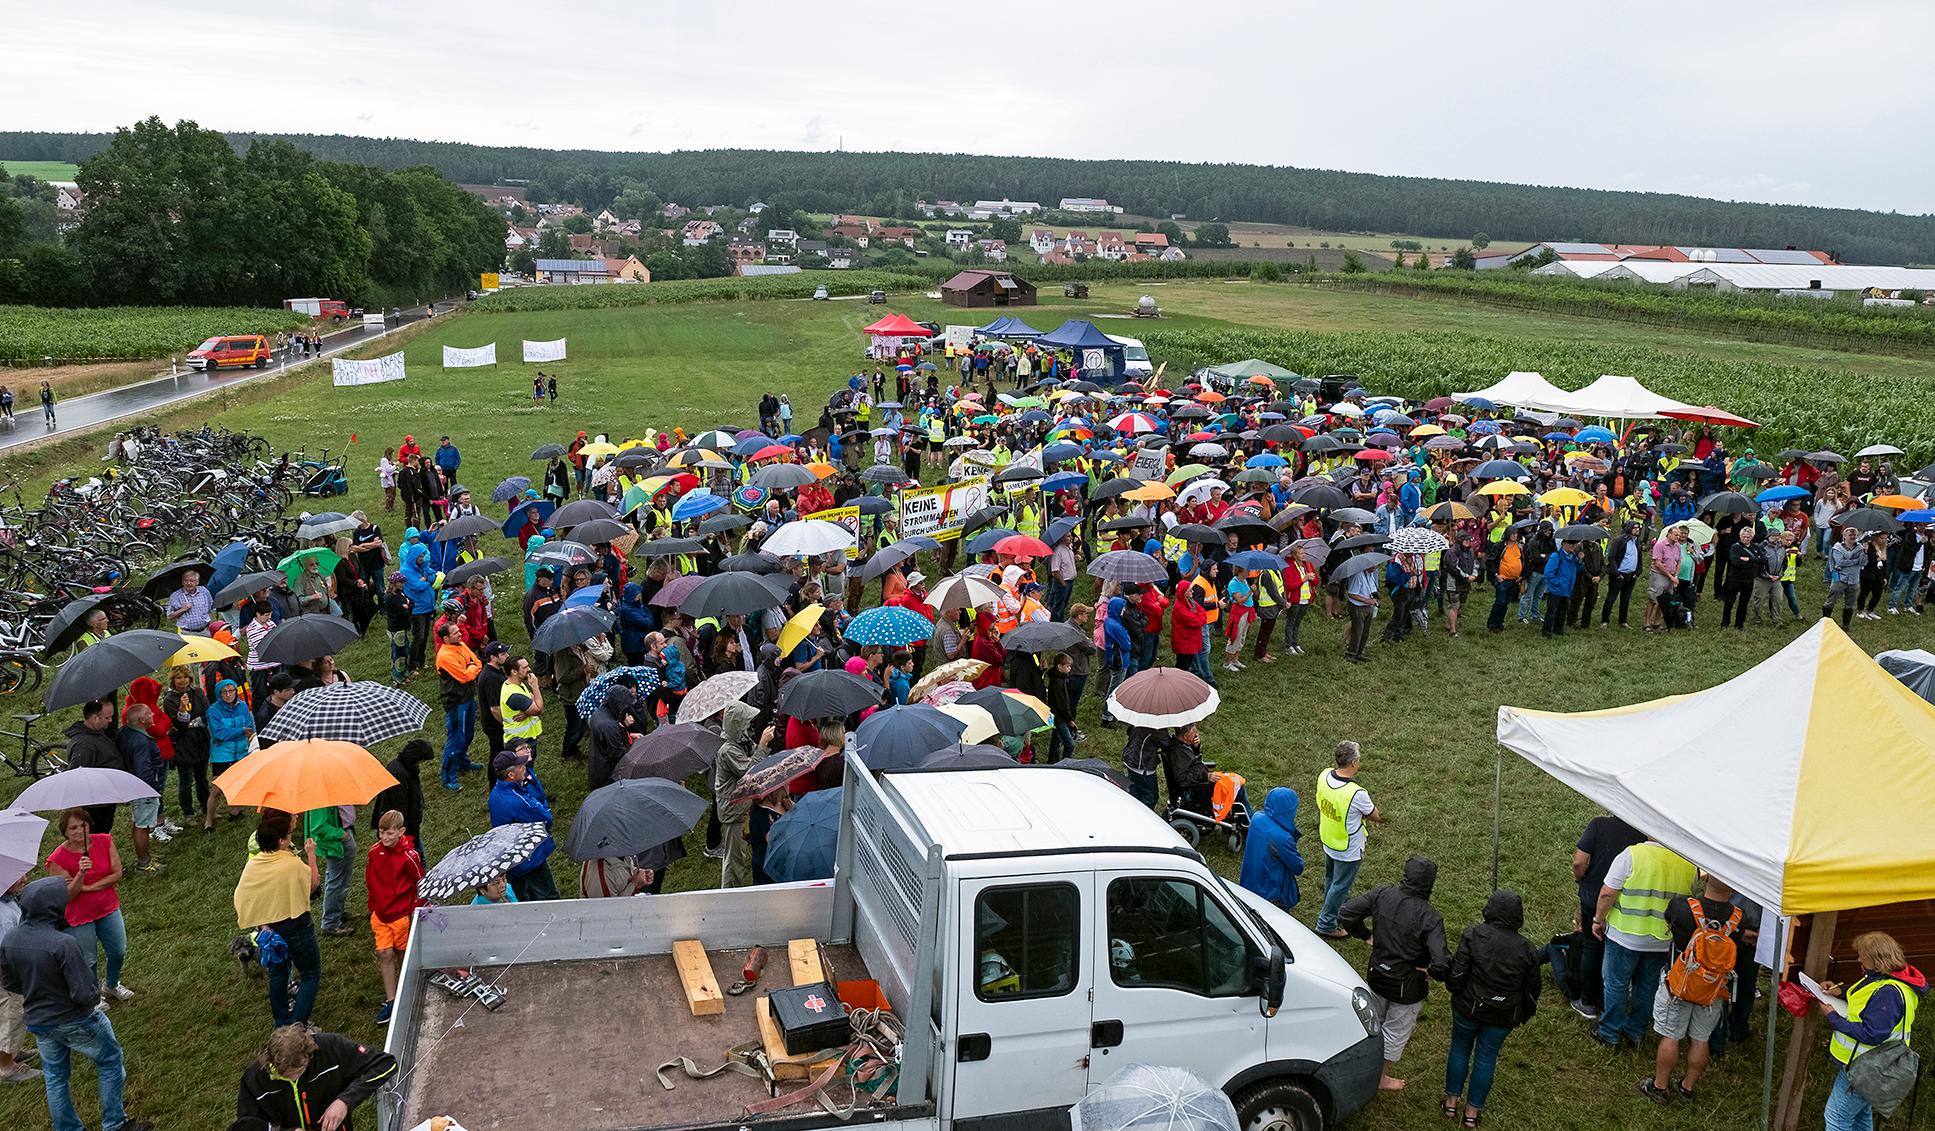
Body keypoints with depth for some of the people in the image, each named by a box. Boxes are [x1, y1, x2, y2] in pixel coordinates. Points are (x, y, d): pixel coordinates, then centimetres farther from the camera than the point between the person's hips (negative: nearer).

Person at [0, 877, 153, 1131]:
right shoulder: (63, 944, -32)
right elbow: (85, 994, -28)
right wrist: (96, 993, -6)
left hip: (37, 1022, 6)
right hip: (74, 1022, -6)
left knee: (54, 1077, 23)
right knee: (110, 1061, 17)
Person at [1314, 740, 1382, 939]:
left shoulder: (1324, 776, -17)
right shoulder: (1357, 794, -36)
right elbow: (1376, 816, -18)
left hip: (1328, 842, 7)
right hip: (1348, 850, -7)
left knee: (1331, 879, 29)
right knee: (1340, 885, 15)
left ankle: (1334, 908, 52)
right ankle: (1326, 924, 29)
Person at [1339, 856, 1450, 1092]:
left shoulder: (1383, 895, -16)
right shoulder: (1430, 918, -29)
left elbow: (1347, 914, -14)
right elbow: (1441, 962, -35)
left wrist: (1366, 935, 1)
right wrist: (1434, 973, -13)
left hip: (1376, 974, 5)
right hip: (1407, 986, -5)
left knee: (1374, 1021, 30)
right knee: (1396, 1032, 20)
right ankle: (1382, 1078, 39)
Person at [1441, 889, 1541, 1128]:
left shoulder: (1473, 934, -17)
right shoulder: (1526, 950, -9)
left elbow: (1457, 973, -17)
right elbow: (1532, 990, 0)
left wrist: (1452, 987, 4)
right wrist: (1523, 1015, 16)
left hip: (1468, 1008, -1)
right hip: (1503, 1016, 1)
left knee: (1460, 1049, 19)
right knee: (1486, 1058, 15)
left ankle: (1451, 1102, 29)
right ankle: (1472, 1111, 26)